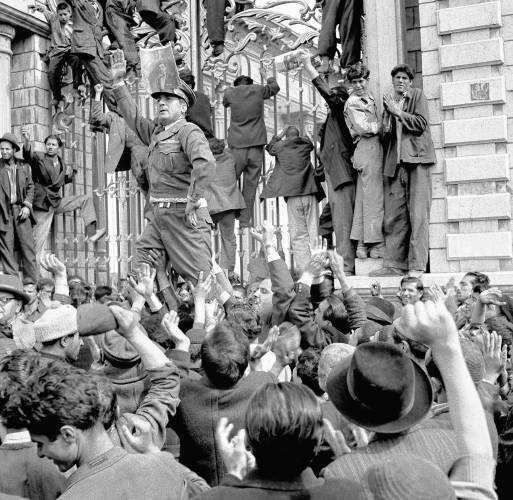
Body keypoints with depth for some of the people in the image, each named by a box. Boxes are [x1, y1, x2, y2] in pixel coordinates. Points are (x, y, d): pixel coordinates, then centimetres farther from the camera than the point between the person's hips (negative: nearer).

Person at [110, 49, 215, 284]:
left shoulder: (188, 131, -9)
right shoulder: (155, 132, 17)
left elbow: (205, 163, -25)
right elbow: (133, 116, 29)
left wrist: (193, 202, -22)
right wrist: (118, 83, 23)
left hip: (184, 215, -9)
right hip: (159, 215, 9)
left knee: (200, 278, -9)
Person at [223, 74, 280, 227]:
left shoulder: (230, 92, 4)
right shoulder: (258, 90, 6)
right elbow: (275, 87, 26)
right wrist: (271, 80, 49)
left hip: (237, 145, -1)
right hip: (256, 144, 1)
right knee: (251, 183, 5)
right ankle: (245, 219, 5)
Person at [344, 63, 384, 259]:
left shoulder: (369, 98, 21)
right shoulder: (353, 102, -7)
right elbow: (362, 128, -16)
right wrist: (381, 125, -4)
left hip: (374, 149, 9)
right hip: (367, 149, -9)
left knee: (363, 198, 8)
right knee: (374, 197, -8)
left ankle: (362, 245, 11)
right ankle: (377, 245, -5)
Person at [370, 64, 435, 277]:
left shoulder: (417, 95, 9)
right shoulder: (388, 102, 20)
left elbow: (421, 123, -3)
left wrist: (398, 112, -4)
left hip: (416, 158, -4)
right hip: (395, 162, 4)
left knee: (418, 213, -7)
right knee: (393, 215, -1)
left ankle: (417, 265, -7)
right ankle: (394, 264, 2)